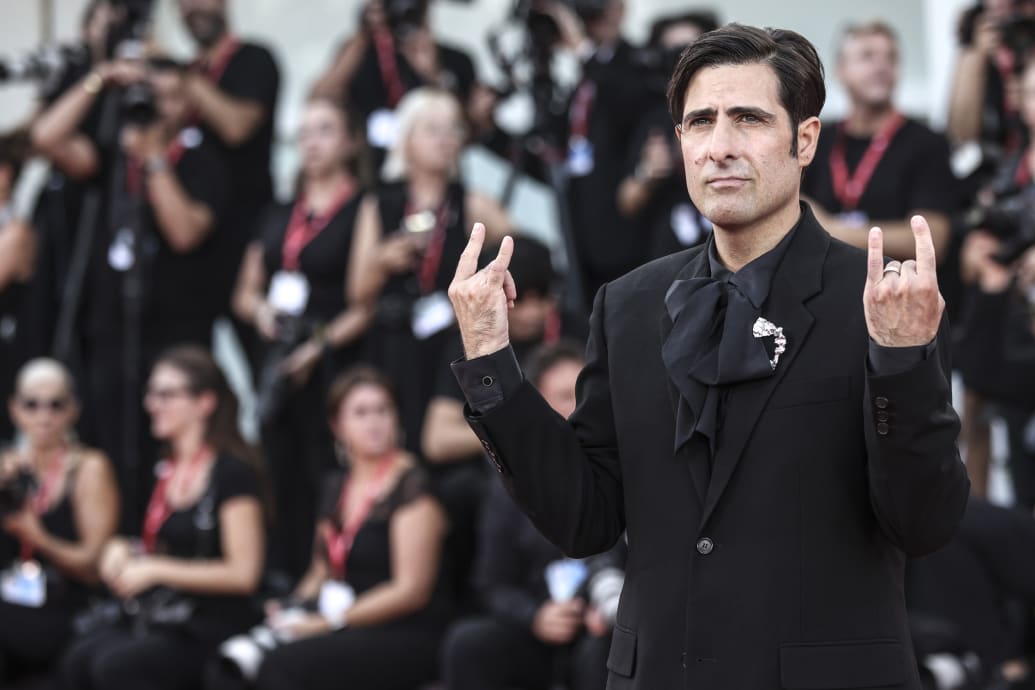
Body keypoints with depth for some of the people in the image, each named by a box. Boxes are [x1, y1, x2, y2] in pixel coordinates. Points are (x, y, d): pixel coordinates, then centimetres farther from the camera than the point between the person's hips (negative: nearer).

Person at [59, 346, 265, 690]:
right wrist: (123, 551, 7)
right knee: (77, 659, -23)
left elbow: (242, 573, -12)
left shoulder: (234, 474, -8)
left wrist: (154, 569, -13)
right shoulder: (165, 472, 16)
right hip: (157, 617, 7)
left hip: (209, 630, -7)